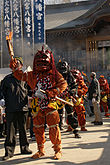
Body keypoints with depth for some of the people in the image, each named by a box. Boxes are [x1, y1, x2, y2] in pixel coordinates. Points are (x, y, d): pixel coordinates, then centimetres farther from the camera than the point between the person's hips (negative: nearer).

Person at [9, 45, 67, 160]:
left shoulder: (54, 74, -2)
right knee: (38, 128, 10)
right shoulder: (32, 75, 9)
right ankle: (41, 150, 26)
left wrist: (50, 93, -17)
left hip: (50, 105, -4)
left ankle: (58, 150, 14)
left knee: (53, 129, -2)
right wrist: (14, 68, 3)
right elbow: (21, 76, 19)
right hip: (37, 106, 4)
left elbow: (63, 84, -6)